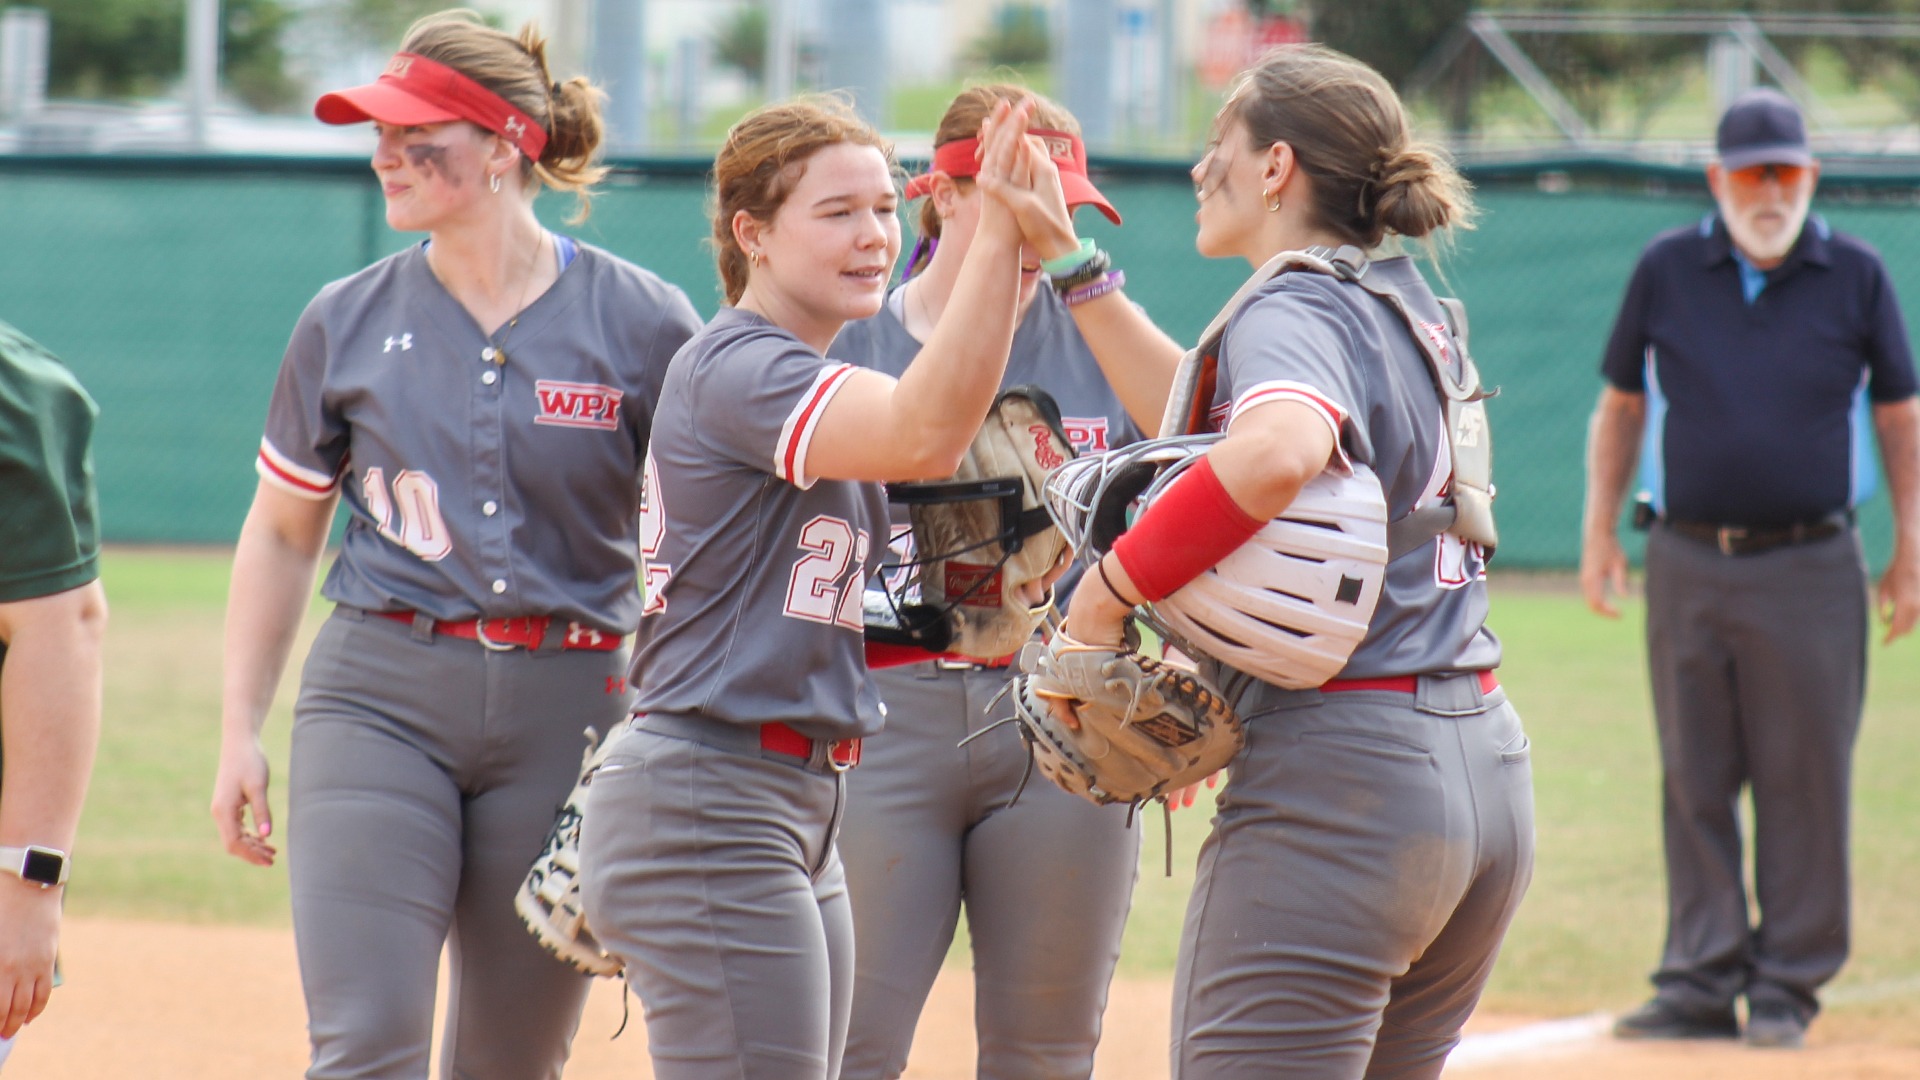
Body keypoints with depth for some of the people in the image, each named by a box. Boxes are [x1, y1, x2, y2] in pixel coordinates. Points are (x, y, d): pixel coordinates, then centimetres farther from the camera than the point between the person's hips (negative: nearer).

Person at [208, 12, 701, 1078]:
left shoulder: (642, 323, -1)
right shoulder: (347, 321, 5)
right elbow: (280, 536, 15)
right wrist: (239, 731, 11)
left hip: (569, 708, 0)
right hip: (379, 699, 1)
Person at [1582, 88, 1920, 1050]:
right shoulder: (1666, 271, 5)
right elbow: (1620, 404, 13)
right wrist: (1599, 532, 7)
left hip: (1810, 571, -2)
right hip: (1686, 564, 2)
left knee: (1804, 782, 0)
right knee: (1694, 782, 4)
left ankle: (1787, 987, 6)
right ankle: (1700, 985, 9)